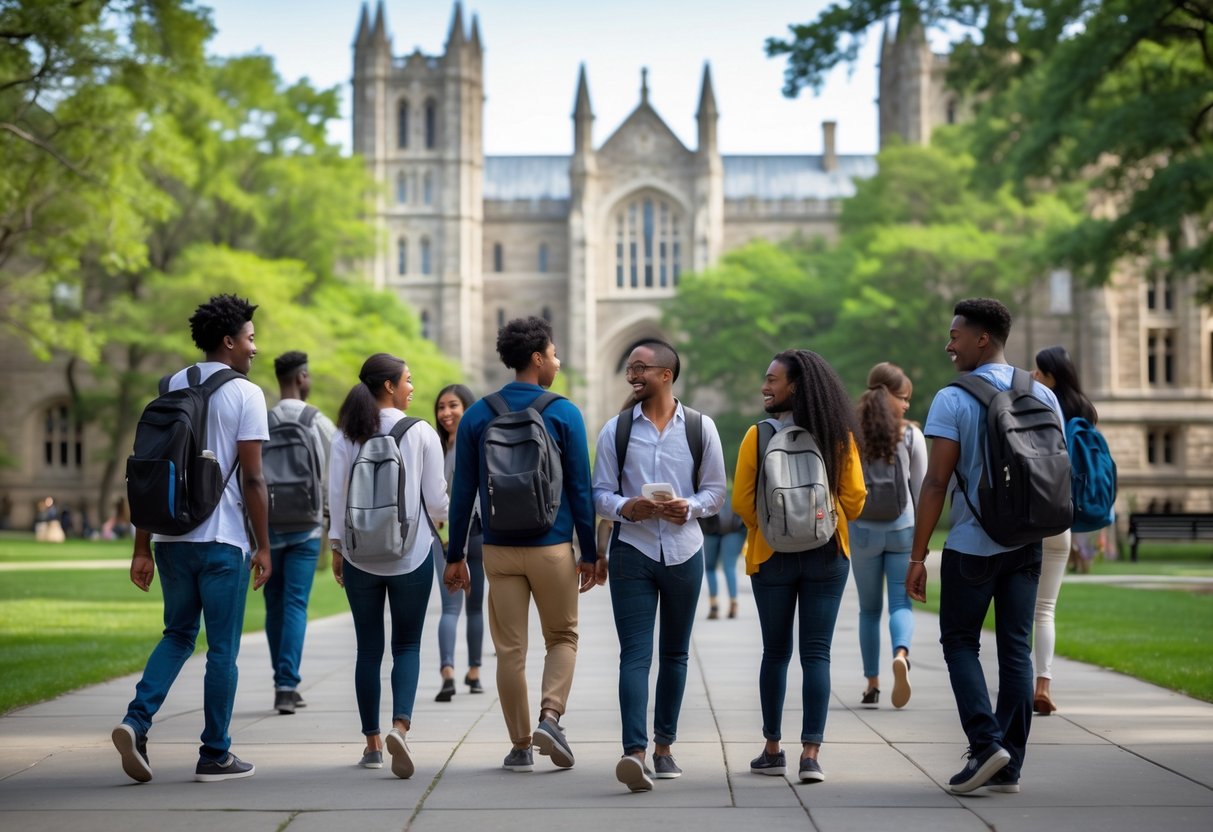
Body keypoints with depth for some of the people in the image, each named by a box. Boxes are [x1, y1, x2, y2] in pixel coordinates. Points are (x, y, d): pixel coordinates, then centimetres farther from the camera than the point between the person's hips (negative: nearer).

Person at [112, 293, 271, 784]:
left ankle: (137, 720, -3)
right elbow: (252, 479, -11)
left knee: (178, 635, 18)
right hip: (222, 540, -5)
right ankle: (215, 756, 9)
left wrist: (142, 548, 10)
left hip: (171, 537, 5)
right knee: (222, 649, 4)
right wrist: (263, 547, -3)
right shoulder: (245, 395, -6)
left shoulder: (170, 389, 10)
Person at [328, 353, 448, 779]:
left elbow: (336, 496, 1)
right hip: (412, 553, -2)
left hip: (360, 555, 2)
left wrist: (337, 547, 11)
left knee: (369, 648, 11)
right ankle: (400, 726, -17)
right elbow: (437, 502, -3)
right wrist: (440, 512, 20)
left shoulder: (346, 436, 0)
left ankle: (372, 743, 15)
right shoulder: (421, 433, -5)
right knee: (407, 645, 5)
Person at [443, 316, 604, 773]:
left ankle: (521, 745, 10)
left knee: (509, 649, 7)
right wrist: (590, 553, 2)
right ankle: (550, 716, -6)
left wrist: (455, 556, 10)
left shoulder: (477, 415, 4)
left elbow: (462, 492, 4)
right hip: (552, 547, -2)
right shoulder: (563, 413, -4)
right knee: (562, 638, 14)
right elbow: (580, 489, -4)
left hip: (499, 550, 2)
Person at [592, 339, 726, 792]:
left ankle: (663, 746, 23)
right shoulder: (616, 429, 3)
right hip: (632, 550, -1)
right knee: (635, 654, -11)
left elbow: (716, 489, 6)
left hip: (683, 550, 2)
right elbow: (599, 493, 4)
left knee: (674, 653, 11)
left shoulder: (700, 428, 3)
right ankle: (634, 751, -22)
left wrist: (690, 507, -15)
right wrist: (626, 508, -17)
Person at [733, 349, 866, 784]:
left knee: (776, 651, 11)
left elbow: (742, 503, -7)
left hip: (772, 556, -1)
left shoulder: (759, 436, -9)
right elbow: (854, 499, -1)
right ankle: (811, 753, -4)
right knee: (817, 653, 2)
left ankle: (773, 750, 18)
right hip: (827, 556, 1)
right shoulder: (839, 436, -4)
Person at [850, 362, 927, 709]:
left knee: (869, 608, 11)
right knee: (900, 603, 2)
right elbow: (920, 488, 2)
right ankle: (901, 654, -28)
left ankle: (872, 684, 11)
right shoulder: (911, 436, -2)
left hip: (863, 530, 1)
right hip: (902, 528, -1)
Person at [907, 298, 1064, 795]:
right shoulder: (1042, 396, 6)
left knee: (960, 642, 9)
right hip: (1026, 544, 5)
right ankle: (1009, 767, 9)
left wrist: (917, 556, -9)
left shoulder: (953, 401, -10)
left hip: (972, 544, -5)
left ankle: (986, 742, -7)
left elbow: (936, 483, -13)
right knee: (1016, 648, 8)